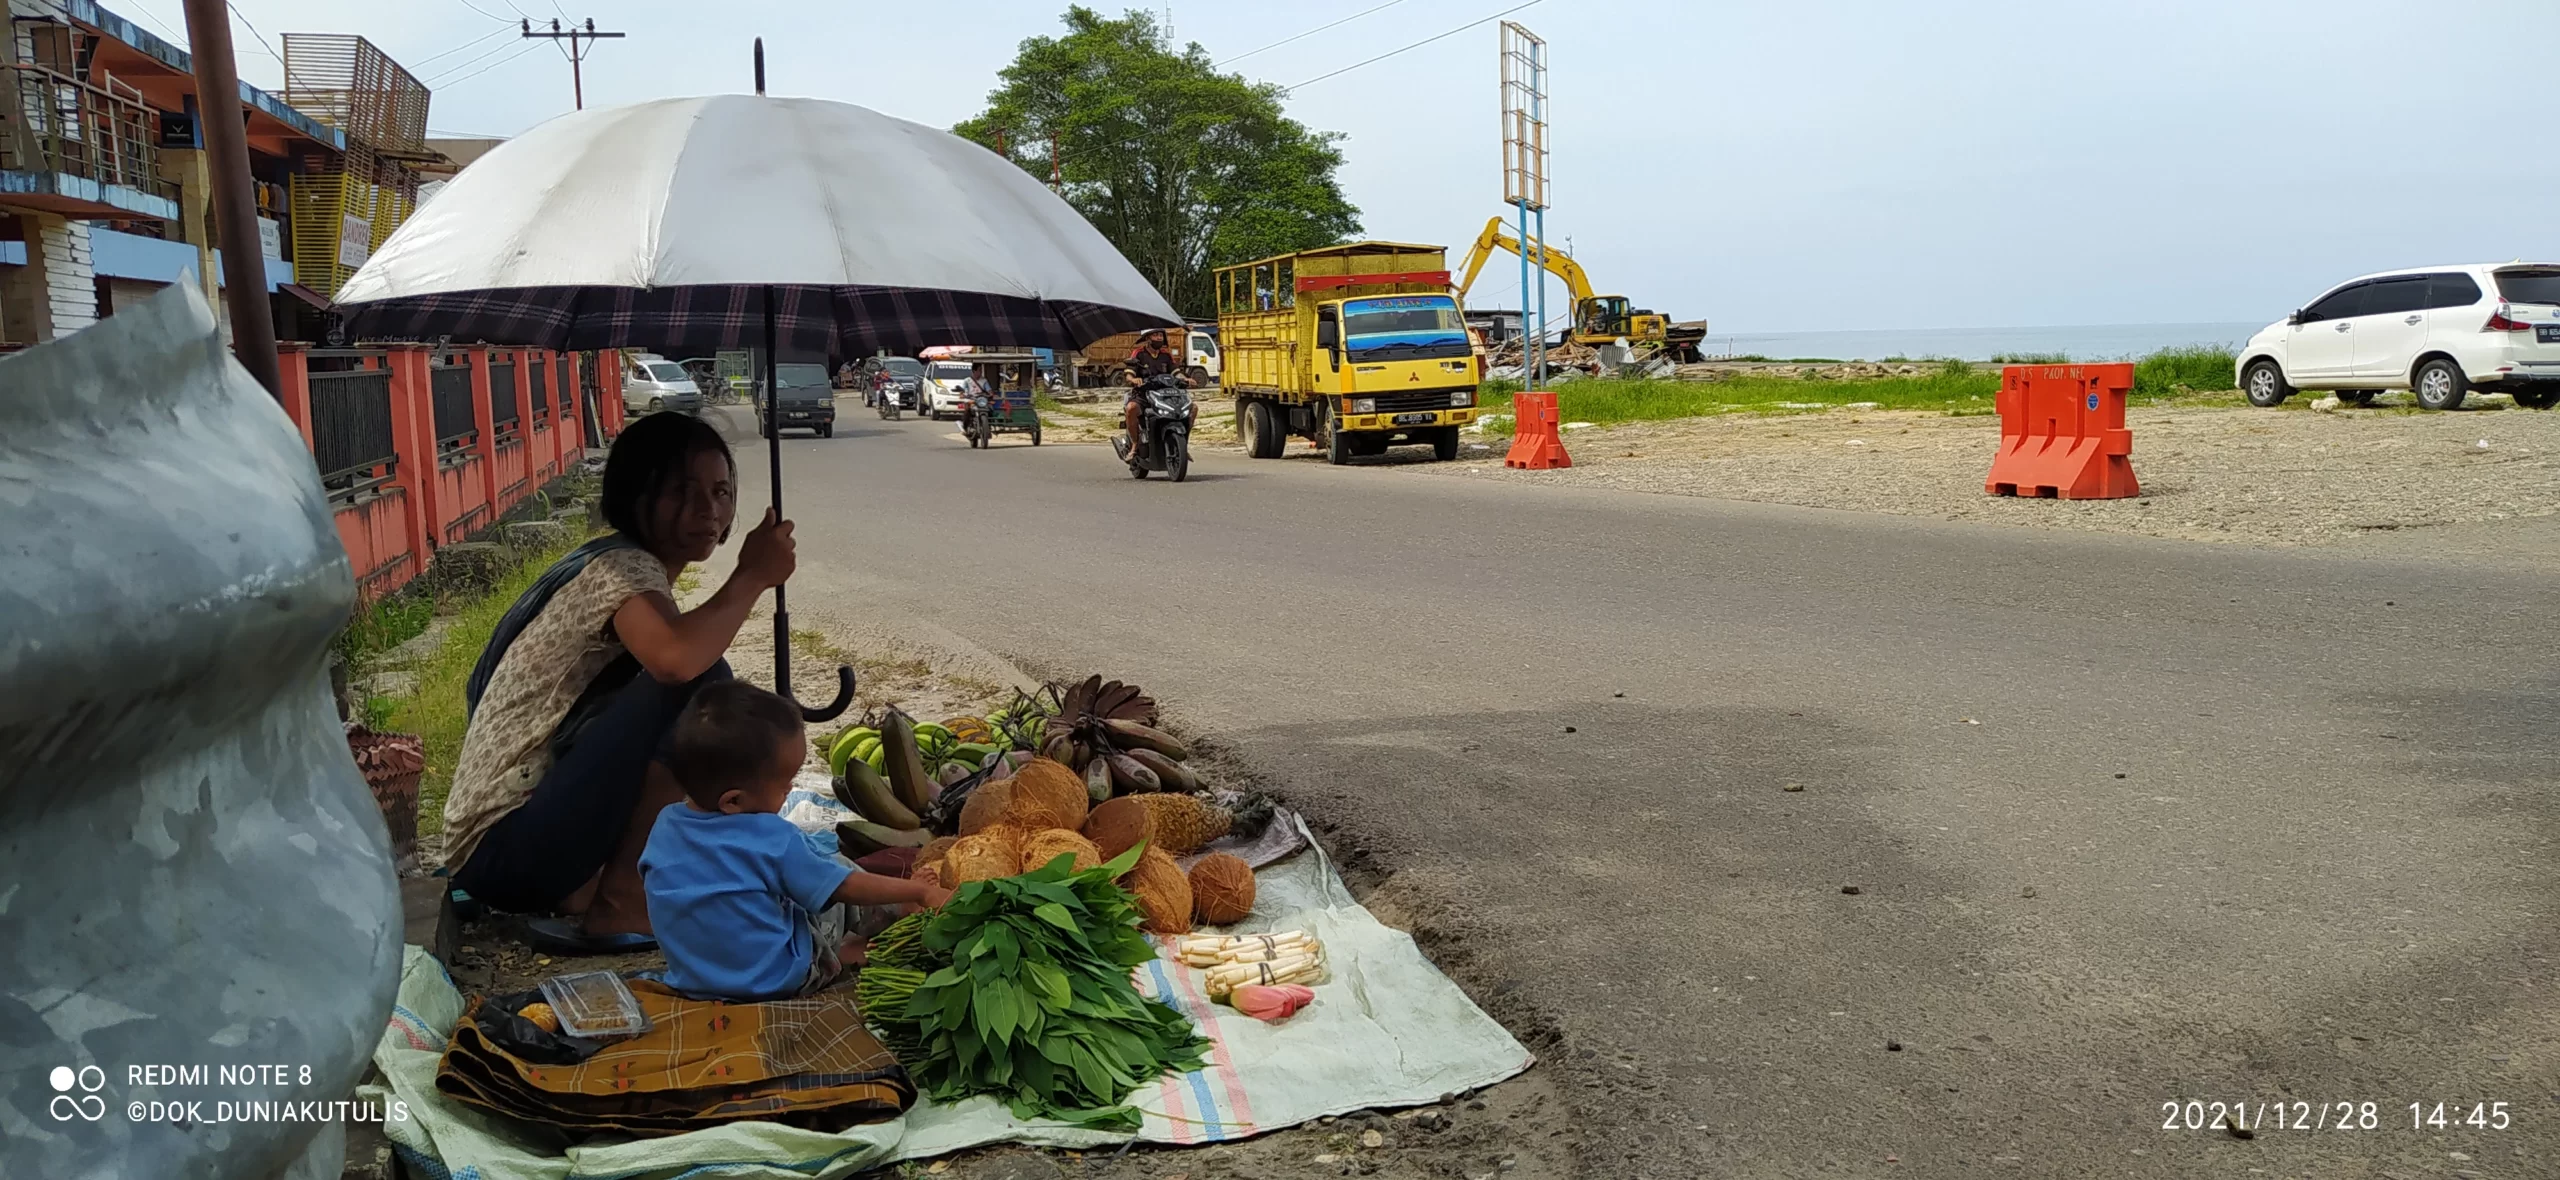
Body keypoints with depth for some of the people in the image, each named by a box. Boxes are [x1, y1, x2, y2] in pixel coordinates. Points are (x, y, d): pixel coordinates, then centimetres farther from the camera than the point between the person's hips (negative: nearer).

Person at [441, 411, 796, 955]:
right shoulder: (620, 569, -15)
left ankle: (580, 895, 12)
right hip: (506, 849, -10)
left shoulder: (630, 568, 14)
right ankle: (621, 910, -13)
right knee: (700, 681, -22)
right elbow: (678, 660, -36)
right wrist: (753, 576, -21)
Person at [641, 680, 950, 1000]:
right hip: (777, 981, -6)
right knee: (841, 869, 13)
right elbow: (848, 888, -13)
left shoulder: (664, 825, -7)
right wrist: (922, 892, -2)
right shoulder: (771, 841, -23)